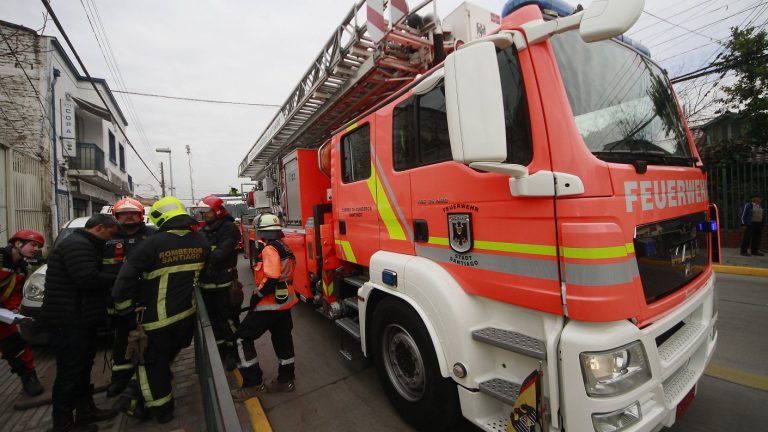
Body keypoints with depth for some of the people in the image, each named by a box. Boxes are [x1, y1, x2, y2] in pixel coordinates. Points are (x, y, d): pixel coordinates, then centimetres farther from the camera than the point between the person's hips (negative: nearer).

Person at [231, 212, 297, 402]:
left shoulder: (270, 249, -18)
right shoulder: (285, 248, 10)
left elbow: (272, 278, -27)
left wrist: (256, 296, -15)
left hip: (270, 303, -9)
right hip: (285, 301, 9)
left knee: (243, 338, 4)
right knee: (283, 339, 17)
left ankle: (253, 383, 9)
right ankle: (286, 379, 28)